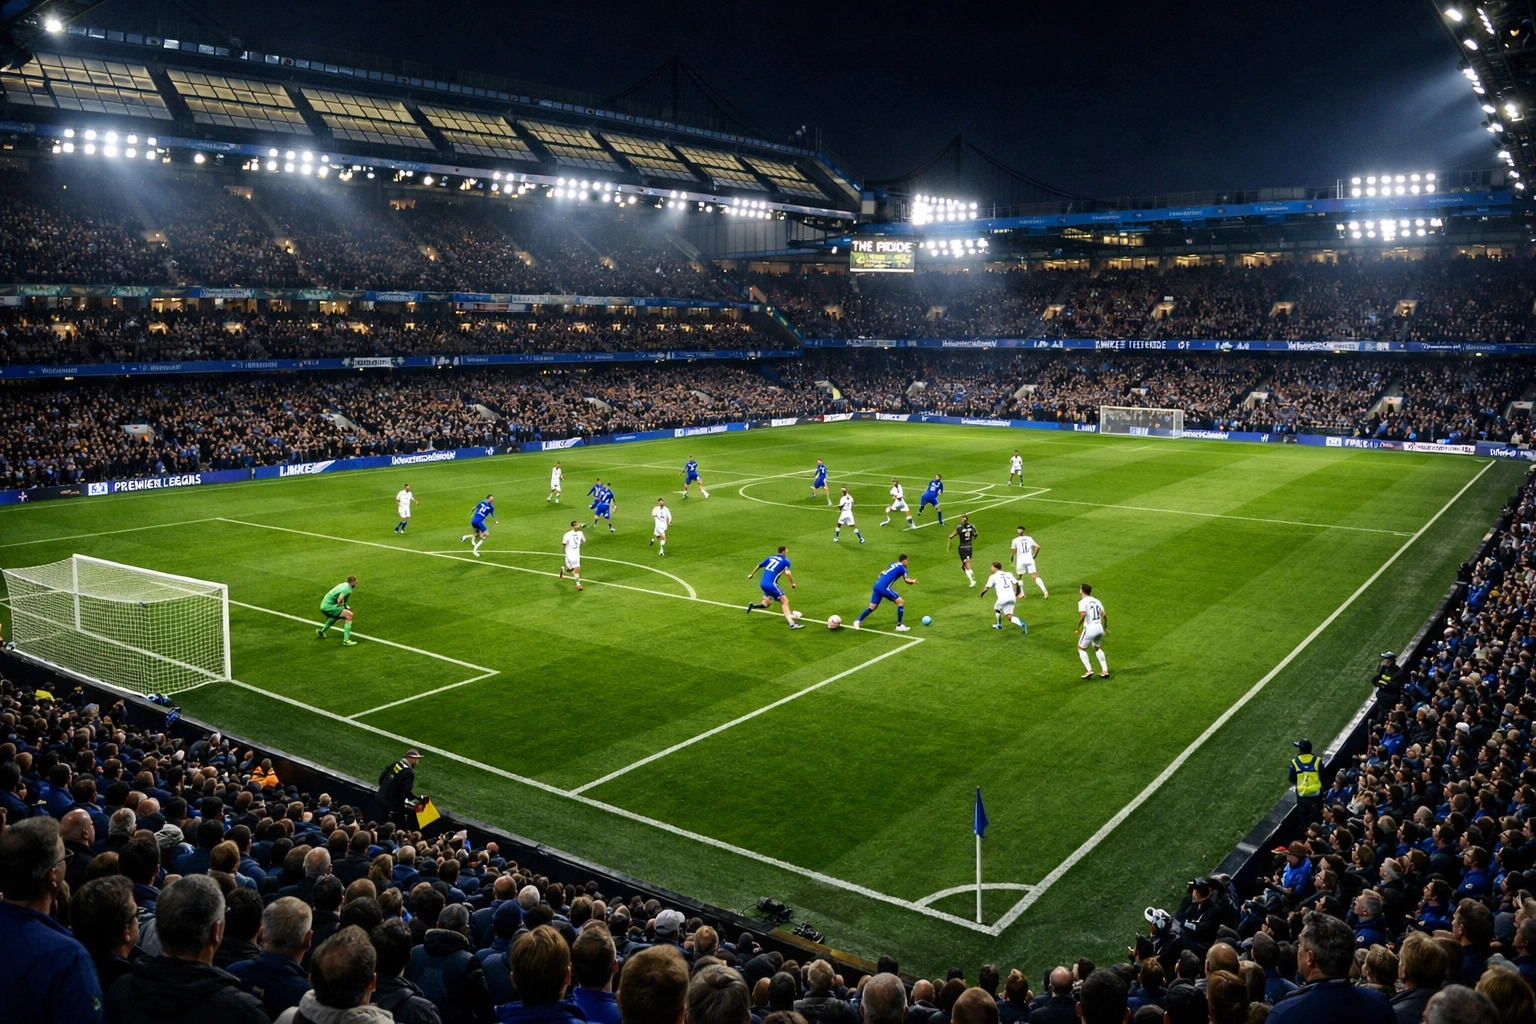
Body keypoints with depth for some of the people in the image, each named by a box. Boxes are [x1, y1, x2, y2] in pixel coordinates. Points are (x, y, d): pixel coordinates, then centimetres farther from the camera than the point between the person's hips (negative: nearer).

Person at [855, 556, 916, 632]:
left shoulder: (893, 565, 24)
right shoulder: (902, 568, 2)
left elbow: (881, 574, 27)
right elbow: (907, 581, -3)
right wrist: (912, 581, 15)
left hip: (877, 585, 8)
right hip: (883, 587, -8)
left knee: (872, 607, 12)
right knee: (900, 602, 1)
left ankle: (858, 621, -1)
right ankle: (899, 625, 0)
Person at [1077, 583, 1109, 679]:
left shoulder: (1082, 602, -8)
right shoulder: (1096, 601, 11)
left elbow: (1083, 614, -24)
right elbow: (1103, 614, 10)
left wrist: (1078, 627, -15)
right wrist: (1105, 628, 22)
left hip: (1089, 628, -6)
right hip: (1099, 628, 6)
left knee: (1081, 649, 13)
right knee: (1097, 648, 27)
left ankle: (1089, 670, -1)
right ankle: (1105, 671, 22)